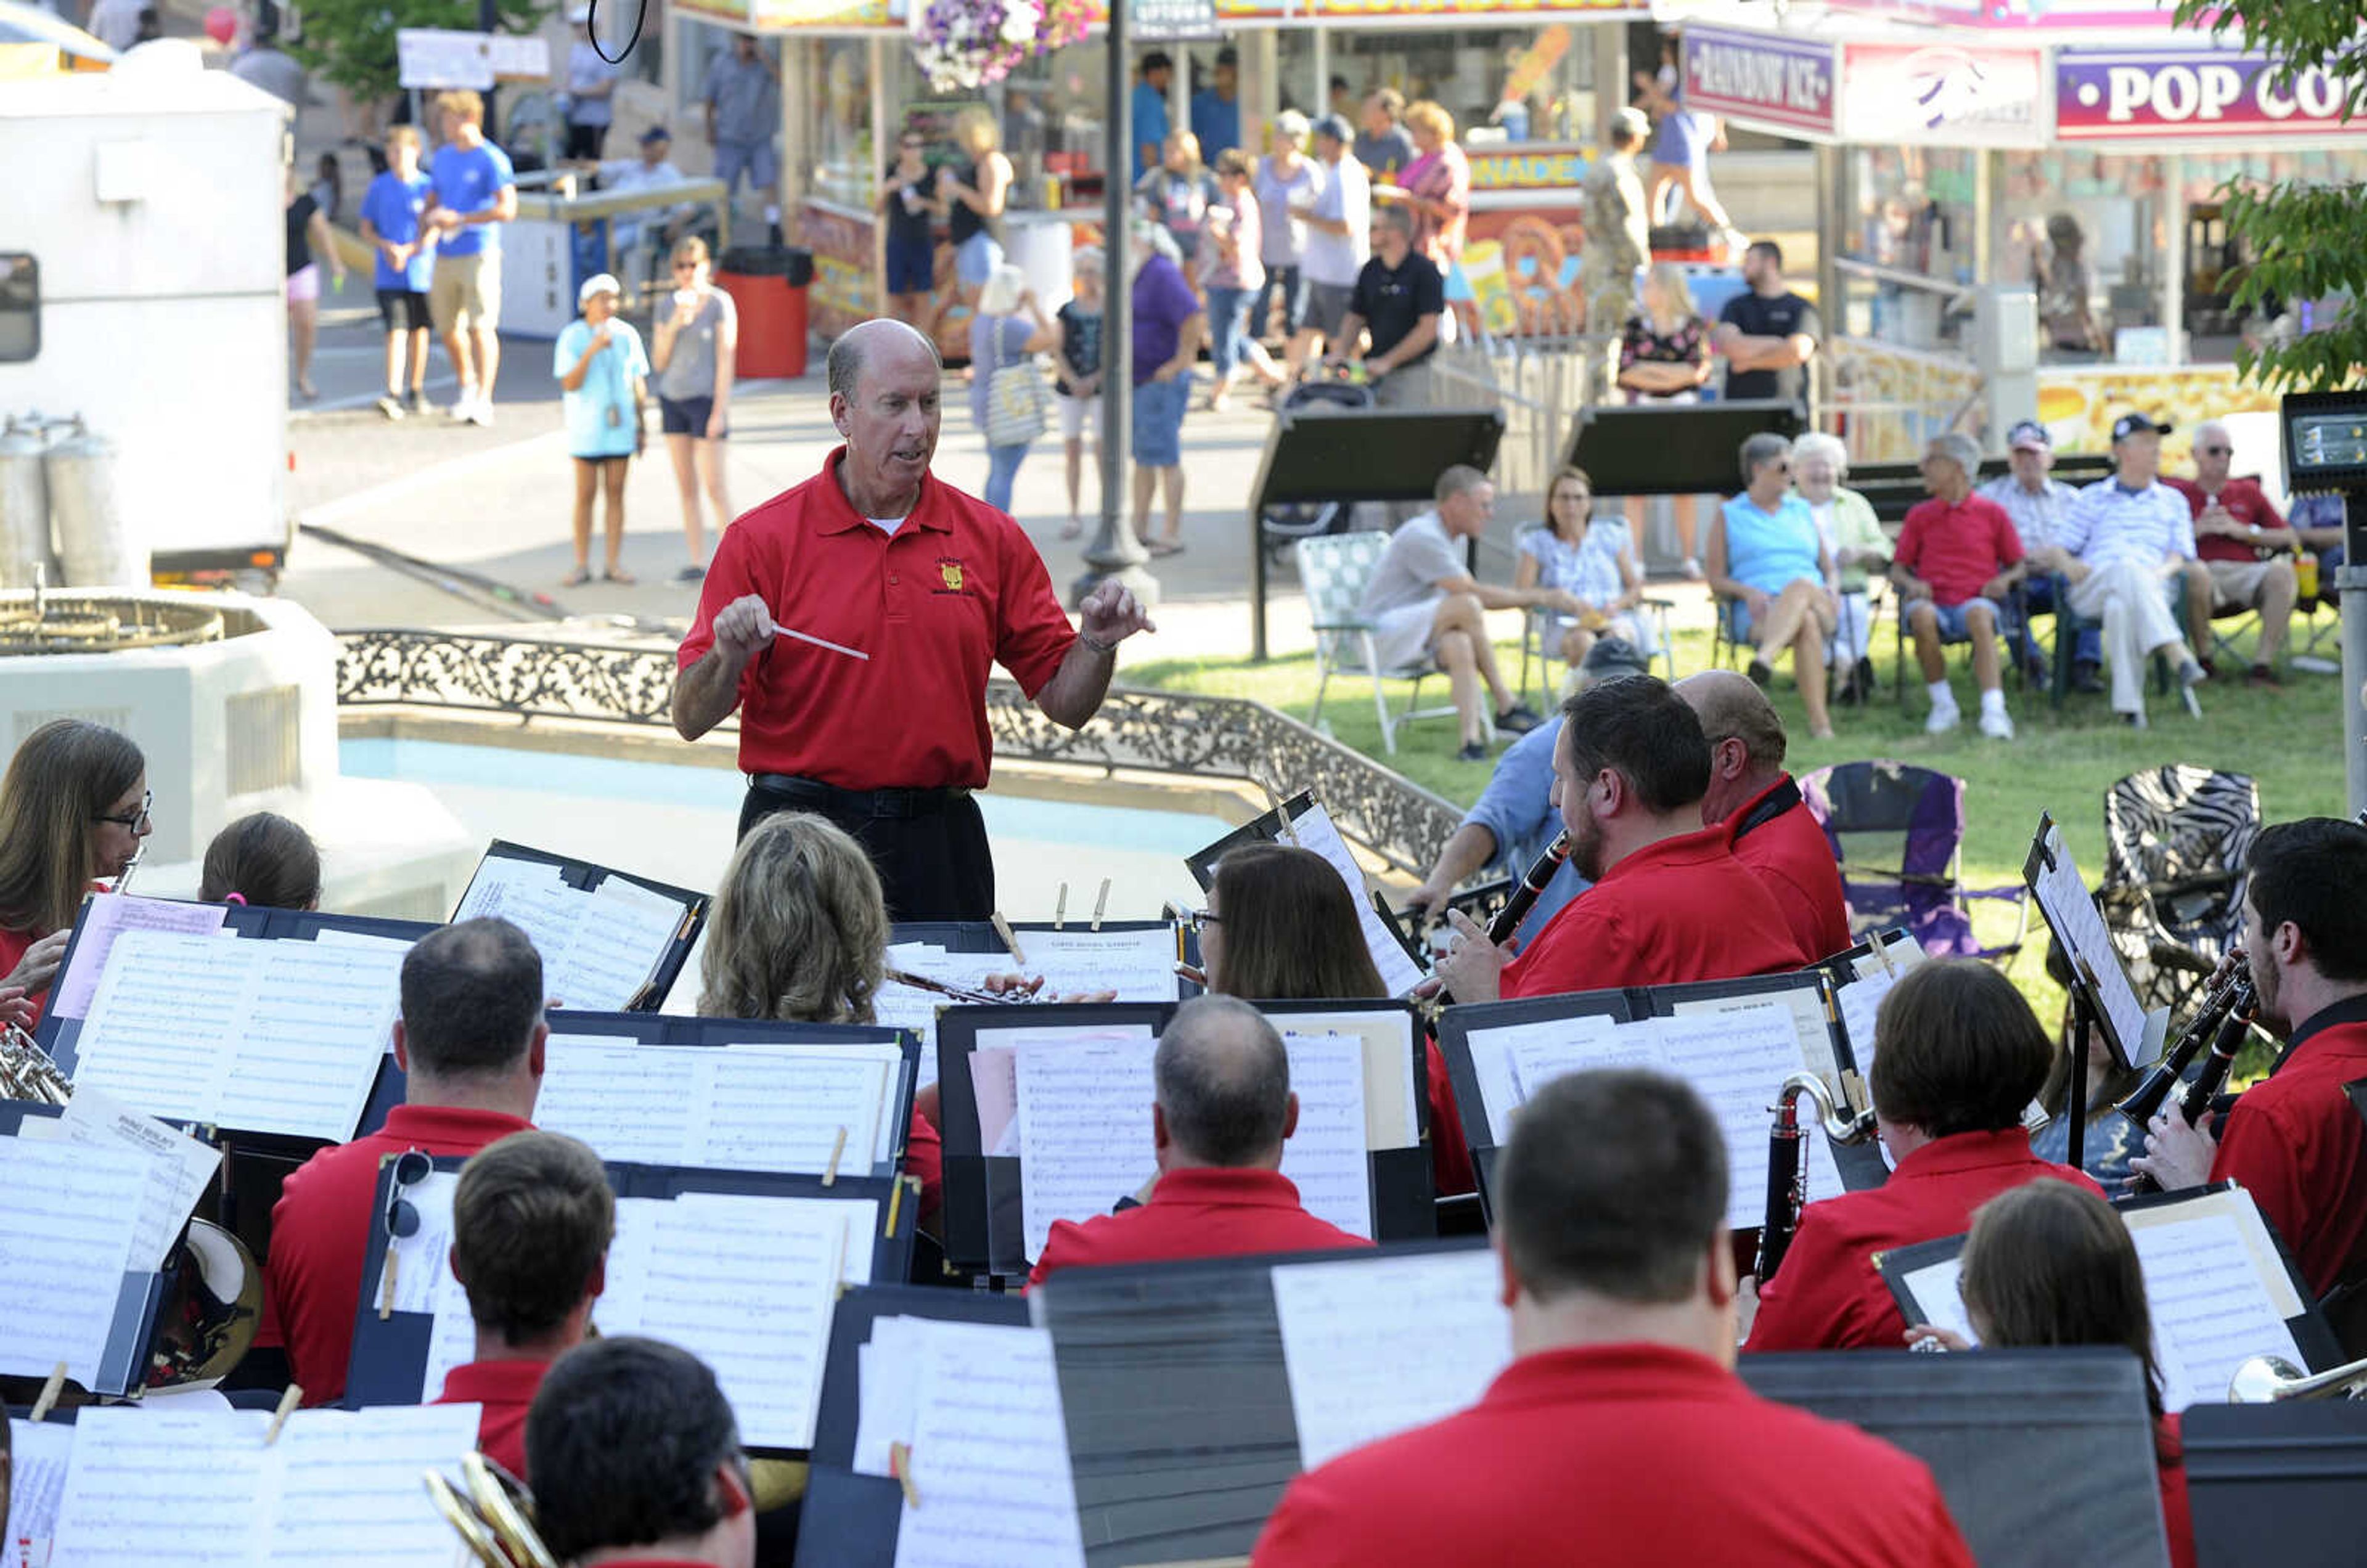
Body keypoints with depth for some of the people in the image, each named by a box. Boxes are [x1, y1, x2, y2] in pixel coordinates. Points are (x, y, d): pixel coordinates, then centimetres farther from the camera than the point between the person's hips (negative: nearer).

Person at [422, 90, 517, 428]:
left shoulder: (492, 160, -6)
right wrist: (431, 217, -3)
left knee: (481, 327, -11)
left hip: (479, 252, -7)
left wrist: (460, 219, -17)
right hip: (445, 256, 7)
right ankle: (467, 385, 31)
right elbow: (430, 204, 22)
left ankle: (483, 399, -13)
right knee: (448, 328, 10)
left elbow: (507, 209, -13)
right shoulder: (443, 157, 15)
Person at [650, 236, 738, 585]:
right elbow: (659, 362, 6)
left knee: (714, 484, -9)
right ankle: (696, 562, 8)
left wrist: (720, 411, -17)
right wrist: (674, 325, -11)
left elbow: (727, 359, -11)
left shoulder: (720, 304, -8)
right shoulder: (670, 305, 8)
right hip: (673, 399, 6)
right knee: (685, 486, 5)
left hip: (706, 399, -6)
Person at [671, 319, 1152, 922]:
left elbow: (1065, 703, 8)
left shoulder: (992, 539, 6)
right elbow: (690, 719, -4)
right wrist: (729, 658, -24)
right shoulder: (763, 539, -2)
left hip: (941, 842, 2)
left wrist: (1097, 644, -12)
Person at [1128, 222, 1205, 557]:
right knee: (1141, 456, 15)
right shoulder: (1140, 276, 15)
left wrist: (1181, 363, -21)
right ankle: (1139, 529, 22)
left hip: (1161, 382, -10)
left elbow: (1195, 319, -28)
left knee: (1165, 457, -7)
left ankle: (1173, 534, -4)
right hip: (1139, 380, 10)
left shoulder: (1162, 274, -16)